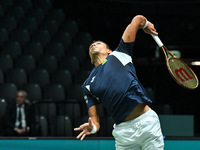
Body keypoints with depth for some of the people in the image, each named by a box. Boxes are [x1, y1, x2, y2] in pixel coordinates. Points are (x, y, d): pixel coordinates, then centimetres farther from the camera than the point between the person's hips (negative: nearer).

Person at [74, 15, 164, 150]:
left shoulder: (119, 55, 11)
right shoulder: (88, 85, 15)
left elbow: (138, 19, 14)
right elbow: (95, 121, 11)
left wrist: (145, 24, 36)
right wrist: (91, 128, -12)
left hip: (147, 122, -2)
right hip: (123, 131, 2)